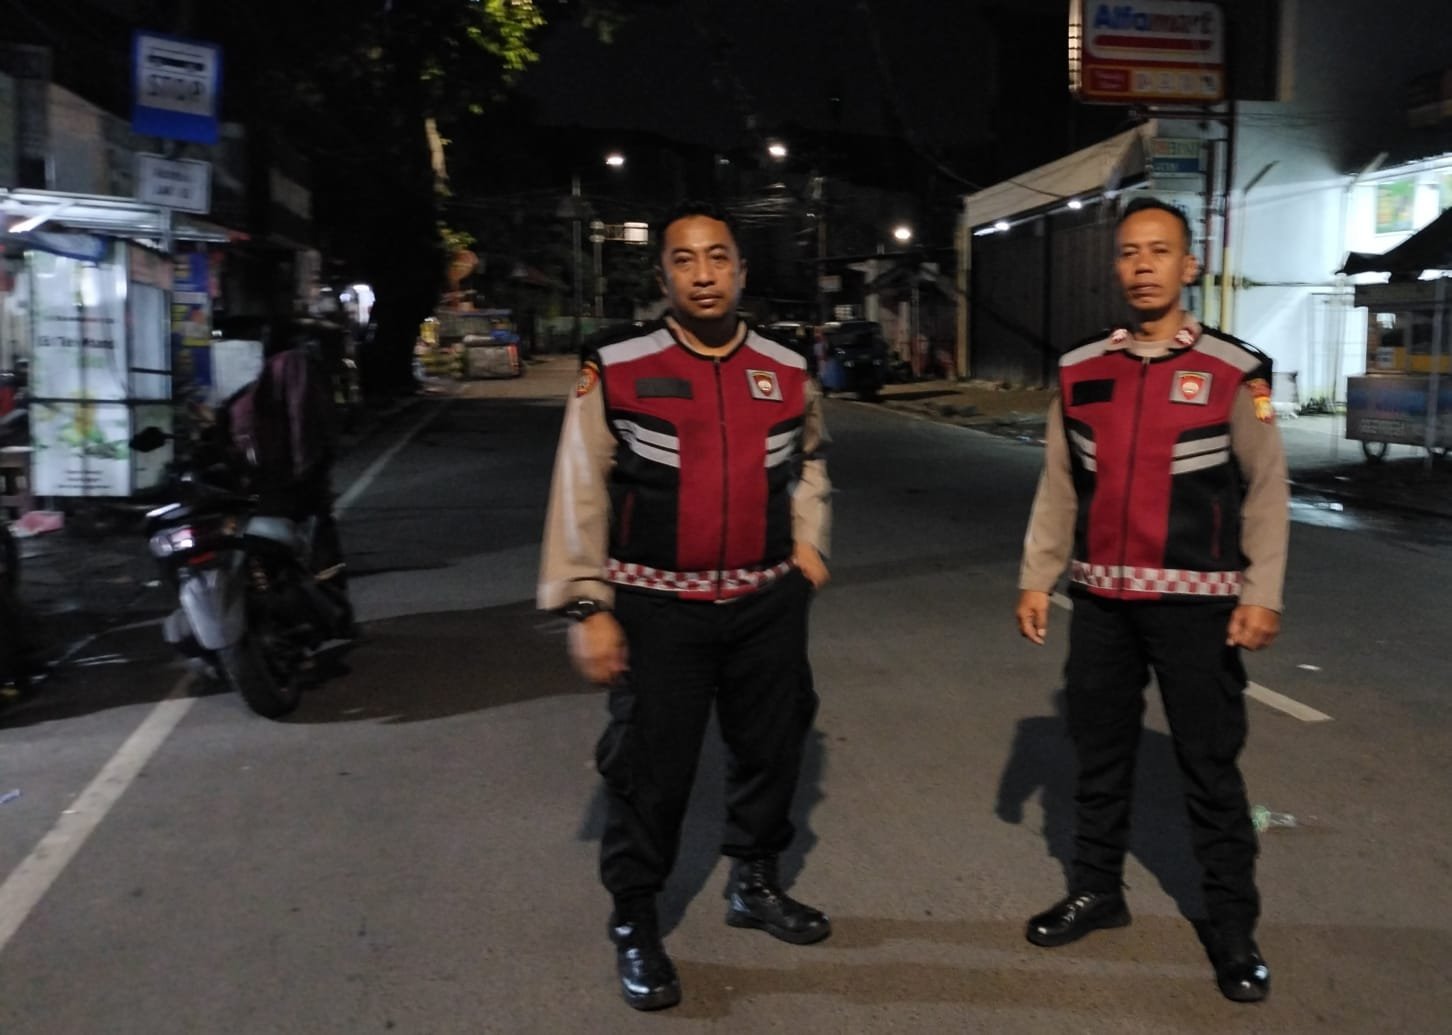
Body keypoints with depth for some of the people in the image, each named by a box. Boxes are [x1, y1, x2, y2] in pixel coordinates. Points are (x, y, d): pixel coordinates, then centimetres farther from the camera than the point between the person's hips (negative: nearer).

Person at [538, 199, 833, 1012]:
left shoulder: (788, 371, 3)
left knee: (773, 748, 17)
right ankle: (635, 924, 23)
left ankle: (756, 884, 41)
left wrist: (808, 543, 10)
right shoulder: (616, 370, -9)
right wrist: (587, 606, -12)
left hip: (768, 603, 4)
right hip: (658, 608, -4)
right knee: (651, 766, 3)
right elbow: (582, 494, -8)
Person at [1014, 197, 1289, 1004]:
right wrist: (1036, 577, 5)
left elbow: (1266, 490, -4)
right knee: (1099, 757, 16)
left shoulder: (1234, 371, -5)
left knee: (1211, 770, 5)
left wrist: (1263, 593, -9)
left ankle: (1234, 930, 19)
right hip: (1102, 602, 4)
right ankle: (1097, 891, 33)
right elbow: (1060, 486, 8)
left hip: (1197, 604, -3)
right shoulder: (1080, 371, 4)